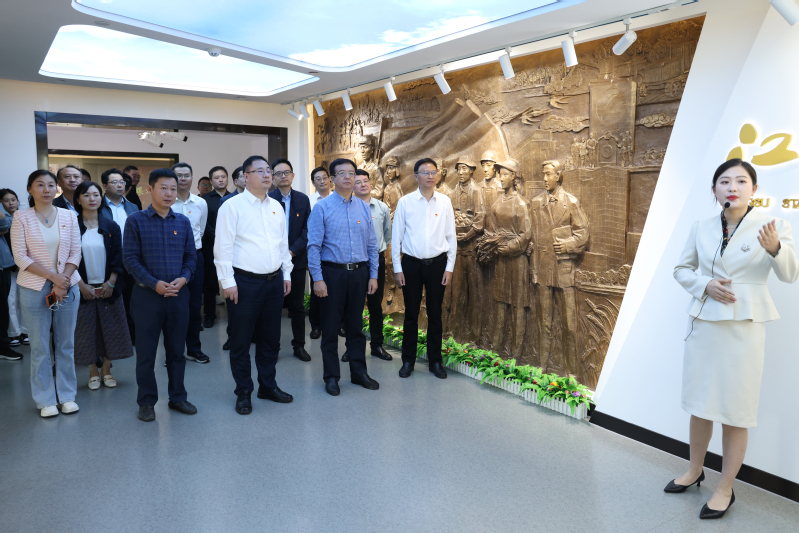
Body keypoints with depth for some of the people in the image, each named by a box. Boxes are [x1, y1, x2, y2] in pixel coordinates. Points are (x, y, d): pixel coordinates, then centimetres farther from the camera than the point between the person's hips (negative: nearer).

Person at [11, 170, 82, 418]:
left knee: (66, 344, 8)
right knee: (40, 347, 4)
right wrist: (53, 277, -14)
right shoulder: (21, 217, -2)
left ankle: (67, 395, 20)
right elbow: (20, 257, -7)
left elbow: (75, 253, 2)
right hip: (34, 288, -2)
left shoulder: (69, 216, 4)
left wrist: (63, 282, -10)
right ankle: (45, 400, 16)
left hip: (67, 286, 2)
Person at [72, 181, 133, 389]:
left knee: (110, 329, 4)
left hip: (108, 287, 1)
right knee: (87, 330, 4)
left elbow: (118, 257, 2)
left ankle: (107, 371, 17)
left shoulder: (111, 227, 4)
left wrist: (110, 283, -7)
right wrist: (81, 285, -9)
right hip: (83, 288, -1)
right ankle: (93, 373, 17)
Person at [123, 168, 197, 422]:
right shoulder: (136, 221, -2)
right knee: (146, 352, 5)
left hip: (178, 295, 3)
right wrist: (154, 284, -15)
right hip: (147, 295, -3)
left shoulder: (183, 222, 7)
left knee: (176, 350, 12)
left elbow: (191, 256, 9)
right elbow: (130, 258, -6)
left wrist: (183, 278, -9)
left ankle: (177, 397, 25)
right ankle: (147, 402, 19)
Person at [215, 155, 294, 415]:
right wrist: (227, 282, -14)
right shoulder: (232, 206, -7)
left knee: (271, 337, 15)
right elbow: (223, 247, -10)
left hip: (275, 281, 6)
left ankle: (268, 386, 30)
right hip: (245, 282, -6)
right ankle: (243, 392, 19)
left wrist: (287, 274, 13)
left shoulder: (276, 206, 11)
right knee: (241, 340, 5)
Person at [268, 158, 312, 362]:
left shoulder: (303, 199, 5)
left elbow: (307, 229, 1)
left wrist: (293, 250, -11)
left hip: (297, 259, 3)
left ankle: (299, 345, 19)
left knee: (297, 305, 9)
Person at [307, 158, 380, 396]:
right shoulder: (322, 207, -4)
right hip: (332, 272, -3)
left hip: (359, 273, 3)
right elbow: (314, 245, -7)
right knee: (331, 327, 6)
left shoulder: (364, 207, 7)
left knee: (356, 325, 13)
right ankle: (331, 377, 20)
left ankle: (358, 372, 26)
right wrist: (317, 278, -12)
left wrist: (373, 275, 5)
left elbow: (372, 245, 9)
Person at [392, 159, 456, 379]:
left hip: (437, 263, 1)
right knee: (411, 314, 9)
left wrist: (450, 267, 0)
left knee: (435, 314, 10)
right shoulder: (405, 202, -3)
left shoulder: (445, 202, 0)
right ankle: (408, 360, 22)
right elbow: (396, 237, 0)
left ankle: (435, 361, 23)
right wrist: (397, 268, -2)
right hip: (411, 263, -1)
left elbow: (451, 237, 3)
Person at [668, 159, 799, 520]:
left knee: (735, 413, 5)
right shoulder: (701, 228, 4)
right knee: (699, 405, 16)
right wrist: (705, 285, -8)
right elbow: (681, 269, 12)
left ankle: (725, 489, 22)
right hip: (703, 325, 4)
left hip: (744, 328, -3)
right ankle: (695, 471, 36)